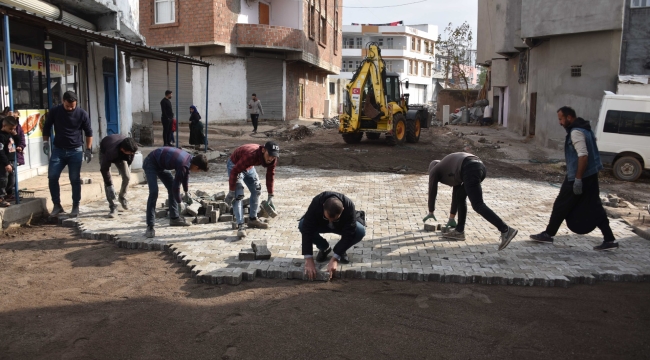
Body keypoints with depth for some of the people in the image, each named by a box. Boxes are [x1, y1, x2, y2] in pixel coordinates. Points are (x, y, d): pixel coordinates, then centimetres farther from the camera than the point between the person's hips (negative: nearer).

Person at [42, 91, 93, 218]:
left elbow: (88, 132, 1)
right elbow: (46, 127, 9)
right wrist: (45, 142, 1)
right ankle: (57, 205, 8)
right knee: (52, 177, -4)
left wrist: (88, 149, -2)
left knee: (75, 179, -1)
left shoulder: (82, 113, -8)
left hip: (75, 151, -2)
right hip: (58, 150, 2)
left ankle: (76, 207, 9)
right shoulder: (55, 111, -5)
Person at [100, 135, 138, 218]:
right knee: (107, 180, -17)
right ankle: (113, 207, -13)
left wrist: (128, 168, 4)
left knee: (127, 177, -10)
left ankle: (122, 197, 18)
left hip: (121, 156, 4)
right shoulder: (111, 152, -46)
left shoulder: (131, 146, -33)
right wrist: (109, 185, -33)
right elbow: (104, 169, -35)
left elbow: (130, 159, -7)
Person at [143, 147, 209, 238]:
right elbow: (176, 186, -24)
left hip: (160, 164, 10)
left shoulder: (190, 158, -5)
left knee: (172, 187, 10)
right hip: (151, 163, -10)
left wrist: (186, 192, 28)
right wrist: (180, 201, -7)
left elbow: (186, 174, 16)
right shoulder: (183, 166, -32)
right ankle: (150, 226, -20)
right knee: (154, 192, -20)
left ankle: (174, 218, 21)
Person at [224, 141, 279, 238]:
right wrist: (231, 192, -32)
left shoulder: (272, 159, -21)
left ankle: (252, 219, 26)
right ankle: (240, 226, -21)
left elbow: (270, 175, -6)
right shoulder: (251, 155, -42)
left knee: (257, 191, 11)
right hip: (235, 165, -7)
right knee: (238, 195, -18)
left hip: (249, 167, 7)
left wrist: (270, 196, -3)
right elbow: (234, 172, -35)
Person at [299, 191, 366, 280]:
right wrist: (308, 260, -43)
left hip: (343, 226, -1)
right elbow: (307, 230, -38)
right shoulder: (316, 203, -38)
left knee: (360, 231, -32)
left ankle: (341, 250, -1)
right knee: (302, 225, -30)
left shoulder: (349, 206, -38)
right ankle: (324, 248, -2)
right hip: (322, 225, 1)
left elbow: (348, 235, -35)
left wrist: (334, 259, -41)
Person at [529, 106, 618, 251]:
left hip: (580, 176, -10)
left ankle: (548, 234, 15)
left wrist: (578, 179, -25)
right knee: (594, 208, 11)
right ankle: (609, 239, 11)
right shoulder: (585, 129, 13)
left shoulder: (576, 132, -19)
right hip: (590, 174, 10)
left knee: (561, 205, 3)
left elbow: (583, 156, -25)